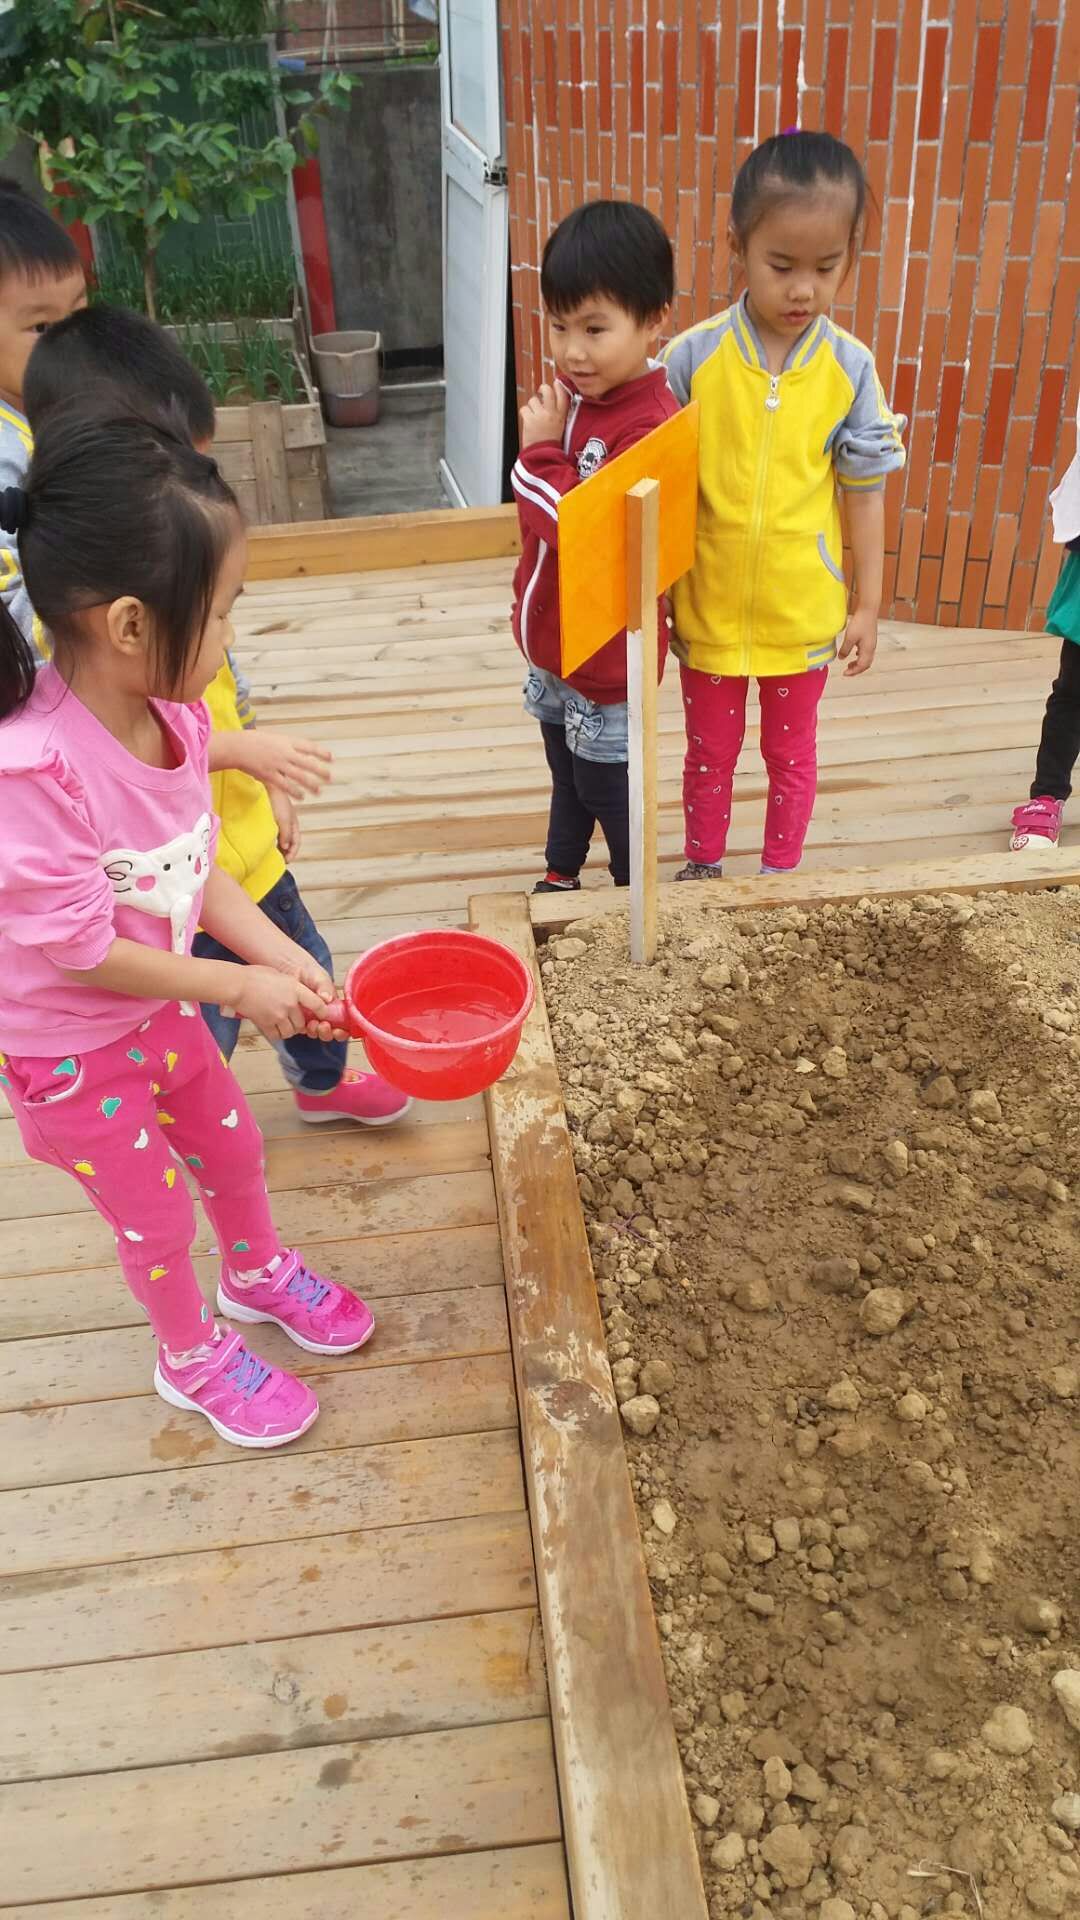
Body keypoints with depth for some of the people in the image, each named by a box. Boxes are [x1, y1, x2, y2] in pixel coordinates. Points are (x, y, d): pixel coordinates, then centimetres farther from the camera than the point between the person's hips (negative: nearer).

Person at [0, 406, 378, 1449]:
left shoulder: (173, 716, -16)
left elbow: (197, 870, -3)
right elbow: (85, 954, -29)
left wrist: (285, 960, -13)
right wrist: (243, 987, -19)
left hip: (160, 1004, 7)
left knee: (231, 1145, 26)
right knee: (156, 1214, 15)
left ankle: (257, 1270, 58)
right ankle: (192, 1356, 45)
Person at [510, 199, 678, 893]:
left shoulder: (650, 428, -27)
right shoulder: (574, 394, -2)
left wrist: (541, 452, -25)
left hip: (606, 661, -8)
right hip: (552, 646, 8)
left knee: (609, 791, 11)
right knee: (569, 777, 26)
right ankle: (561, 879, 47)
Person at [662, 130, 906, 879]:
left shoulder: (851, 367, -8)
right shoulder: (694, 356, -11)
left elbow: (865, 490, 0)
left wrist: (867, 605, 1)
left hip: (803, 612, 1)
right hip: (708, 607, 0)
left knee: (792, 751, 17)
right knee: (710, 752, 17)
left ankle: (780, 876, 37)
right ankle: (703, 869, 39)